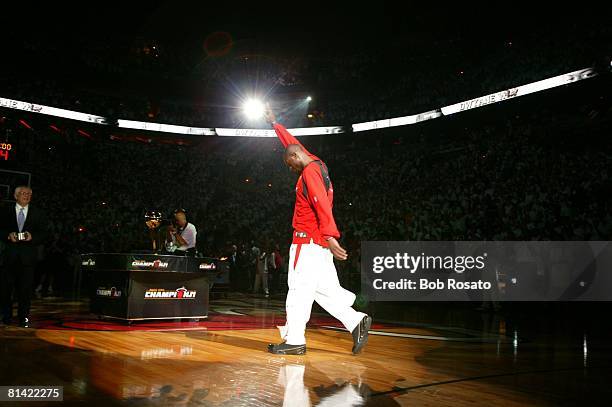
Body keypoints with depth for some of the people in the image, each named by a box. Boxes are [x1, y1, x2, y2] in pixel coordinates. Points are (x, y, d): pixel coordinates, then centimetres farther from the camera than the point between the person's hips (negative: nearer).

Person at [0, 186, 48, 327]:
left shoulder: (37, 213, 10)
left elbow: (44, 232, 7)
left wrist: (32, 237, -9)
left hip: (28, 254, 0)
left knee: (26, 287, 0)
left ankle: (24, 317, 6)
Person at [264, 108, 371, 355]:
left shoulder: (309, 171, -11)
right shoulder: (317, 164, 17)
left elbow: (322, 205, -24)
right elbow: (292, 144, 32)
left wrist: (330, 235, -34)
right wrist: (274, 124, 42)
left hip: (308, 241, -9)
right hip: (320, 242, 9)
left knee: (299, 288, -5)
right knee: (324, 289, 10)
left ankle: (294, 340, -1)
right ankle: (356, 322, 3)